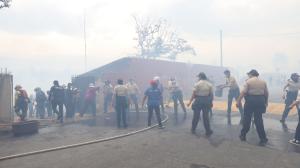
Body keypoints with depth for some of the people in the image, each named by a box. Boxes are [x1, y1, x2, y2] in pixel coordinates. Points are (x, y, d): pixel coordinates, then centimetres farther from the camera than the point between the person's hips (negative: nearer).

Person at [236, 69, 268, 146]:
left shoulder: (248, 81, -5)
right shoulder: (263, 82, 9)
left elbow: (243, 92, -13)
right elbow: (266, 93, 11)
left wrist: (238, 101, -10)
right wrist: (266, 101, 25)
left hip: (250, 100, -3)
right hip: (260, 100, 4)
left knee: (247, 118, 9)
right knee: (259, 119, 8)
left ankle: (243, 135, 21)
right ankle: (263, 139, 9)